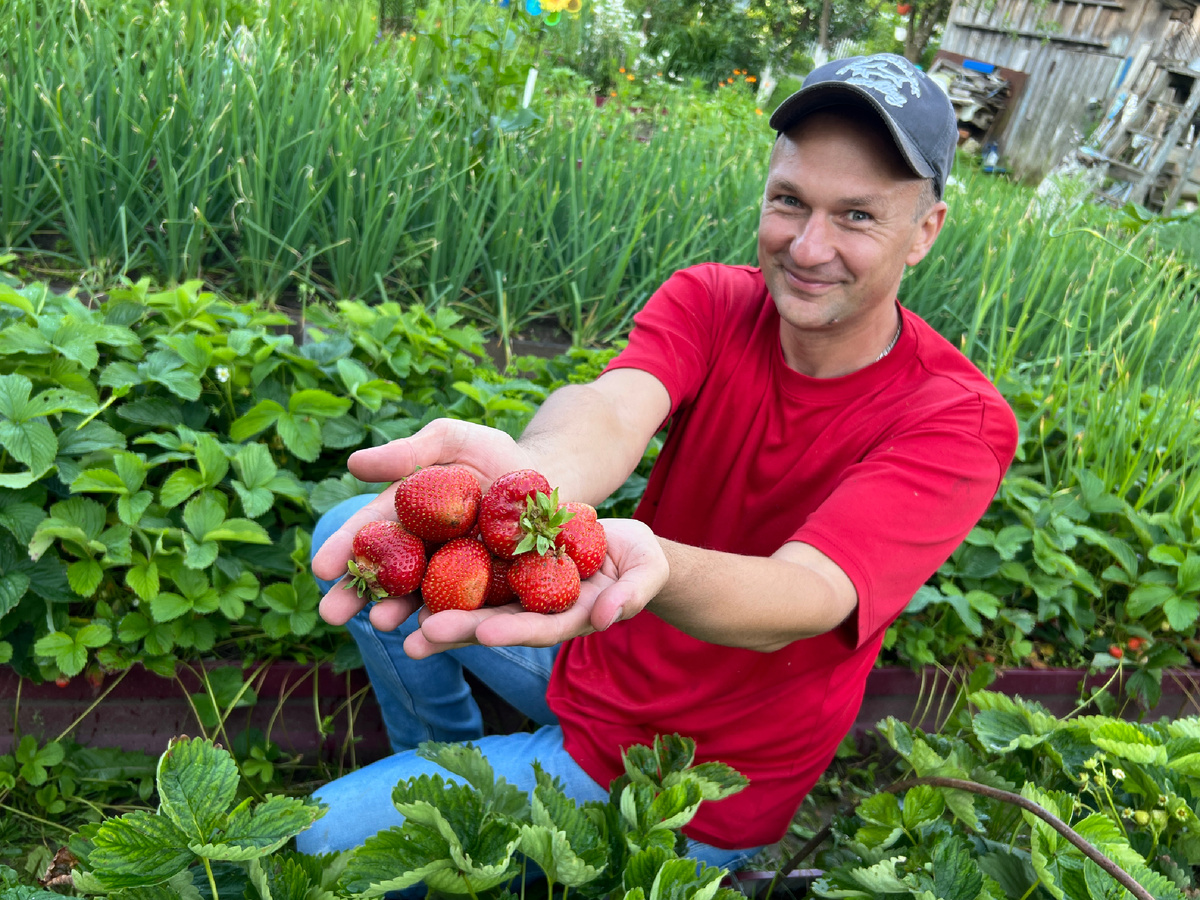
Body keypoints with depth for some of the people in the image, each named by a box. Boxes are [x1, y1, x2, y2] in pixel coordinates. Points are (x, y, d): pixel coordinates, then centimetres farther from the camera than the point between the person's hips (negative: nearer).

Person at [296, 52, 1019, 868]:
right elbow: (614, 405, -32)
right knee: (353, 533, -2)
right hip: (602, 659, 5)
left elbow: (808, 597, -38)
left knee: (329, 838, -8)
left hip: (692, 781, -4)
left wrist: (652, 565, -61)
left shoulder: (959, 423, -24)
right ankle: (439, 755, 22)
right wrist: (530, 473, -57)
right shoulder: (707, 301, -11)